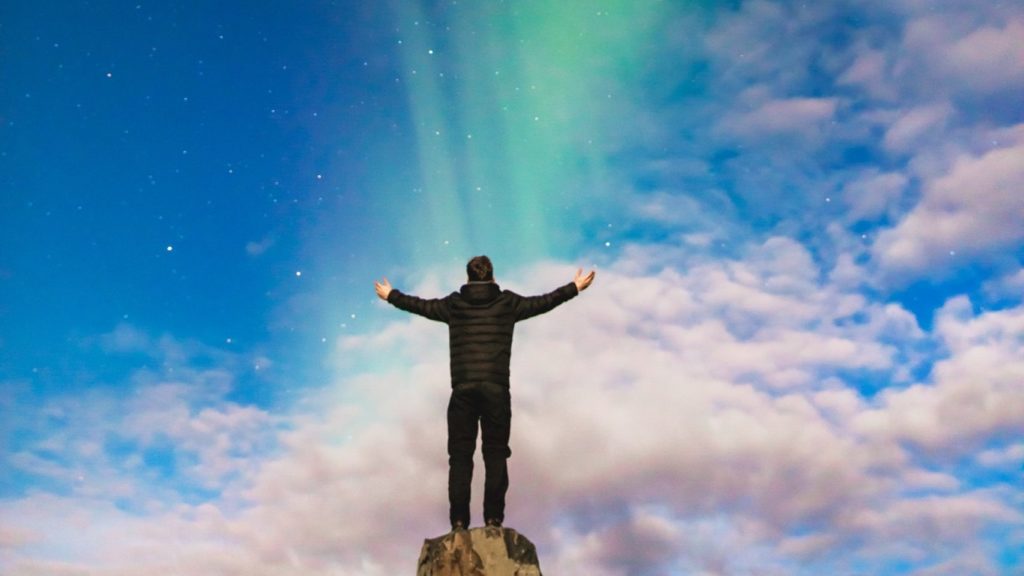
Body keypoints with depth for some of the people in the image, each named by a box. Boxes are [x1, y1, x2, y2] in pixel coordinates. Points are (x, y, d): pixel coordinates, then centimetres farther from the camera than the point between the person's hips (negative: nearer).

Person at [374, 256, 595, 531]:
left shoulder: (453, 304, 10)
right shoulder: (507, 303, 7)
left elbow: (419, 305, 24)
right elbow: (544, 302, 15)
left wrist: (390, 295, 42)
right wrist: (575, 287, 30)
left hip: (463, 389, 1)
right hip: (496, 389, -1)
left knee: (460, 455, 5)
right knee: (495, 454, 5)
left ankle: (459, 521, 3)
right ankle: (494, 519, 0)